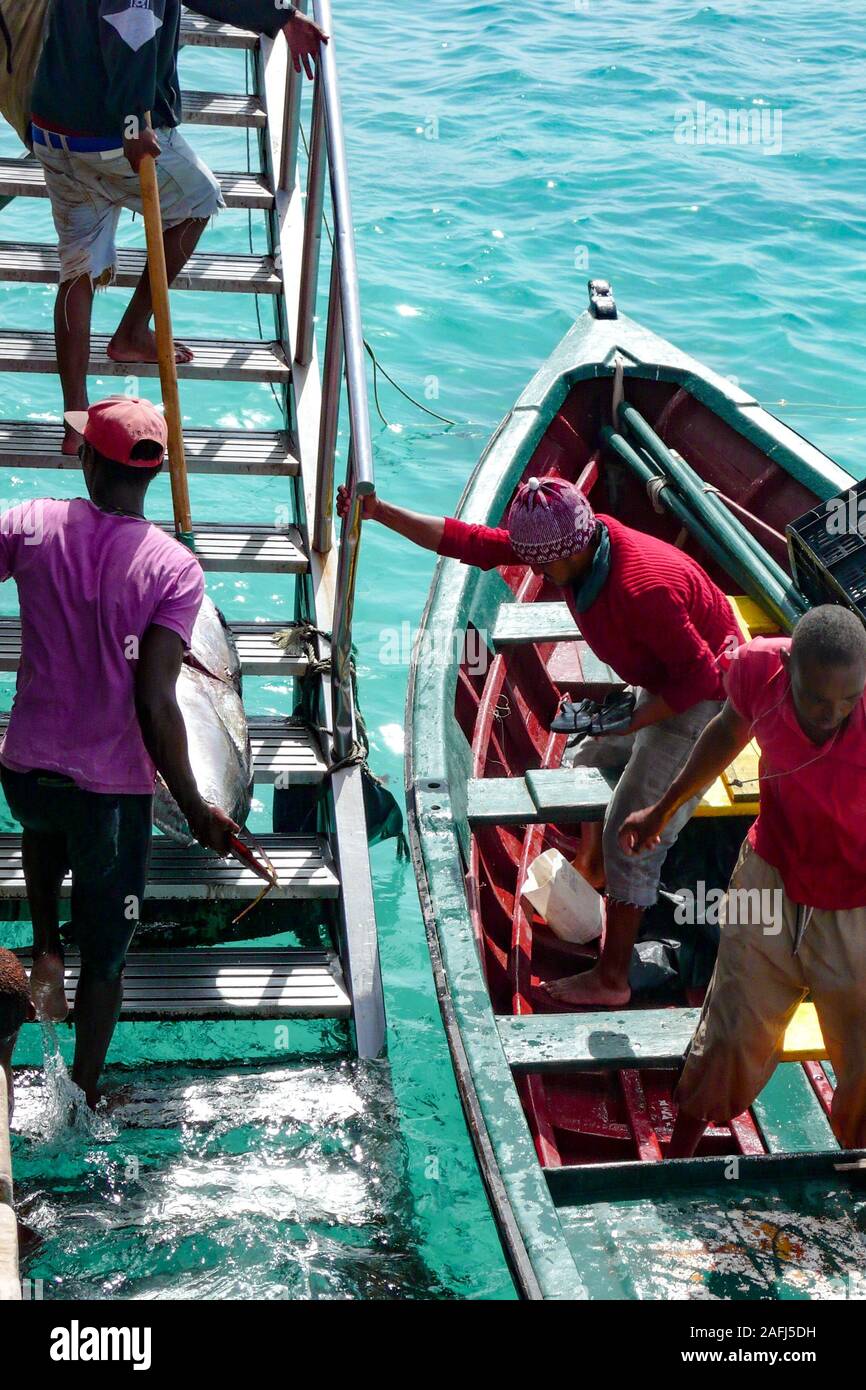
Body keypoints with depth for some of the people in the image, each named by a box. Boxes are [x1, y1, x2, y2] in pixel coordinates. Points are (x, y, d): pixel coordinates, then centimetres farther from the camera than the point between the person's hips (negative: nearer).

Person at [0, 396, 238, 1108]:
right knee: (105, 953, 17)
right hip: (114, 787, -2)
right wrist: (197, 810, -12)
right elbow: (155, 706, -20)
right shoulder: (175, 568, -17)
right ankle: (84, 1096, 30)